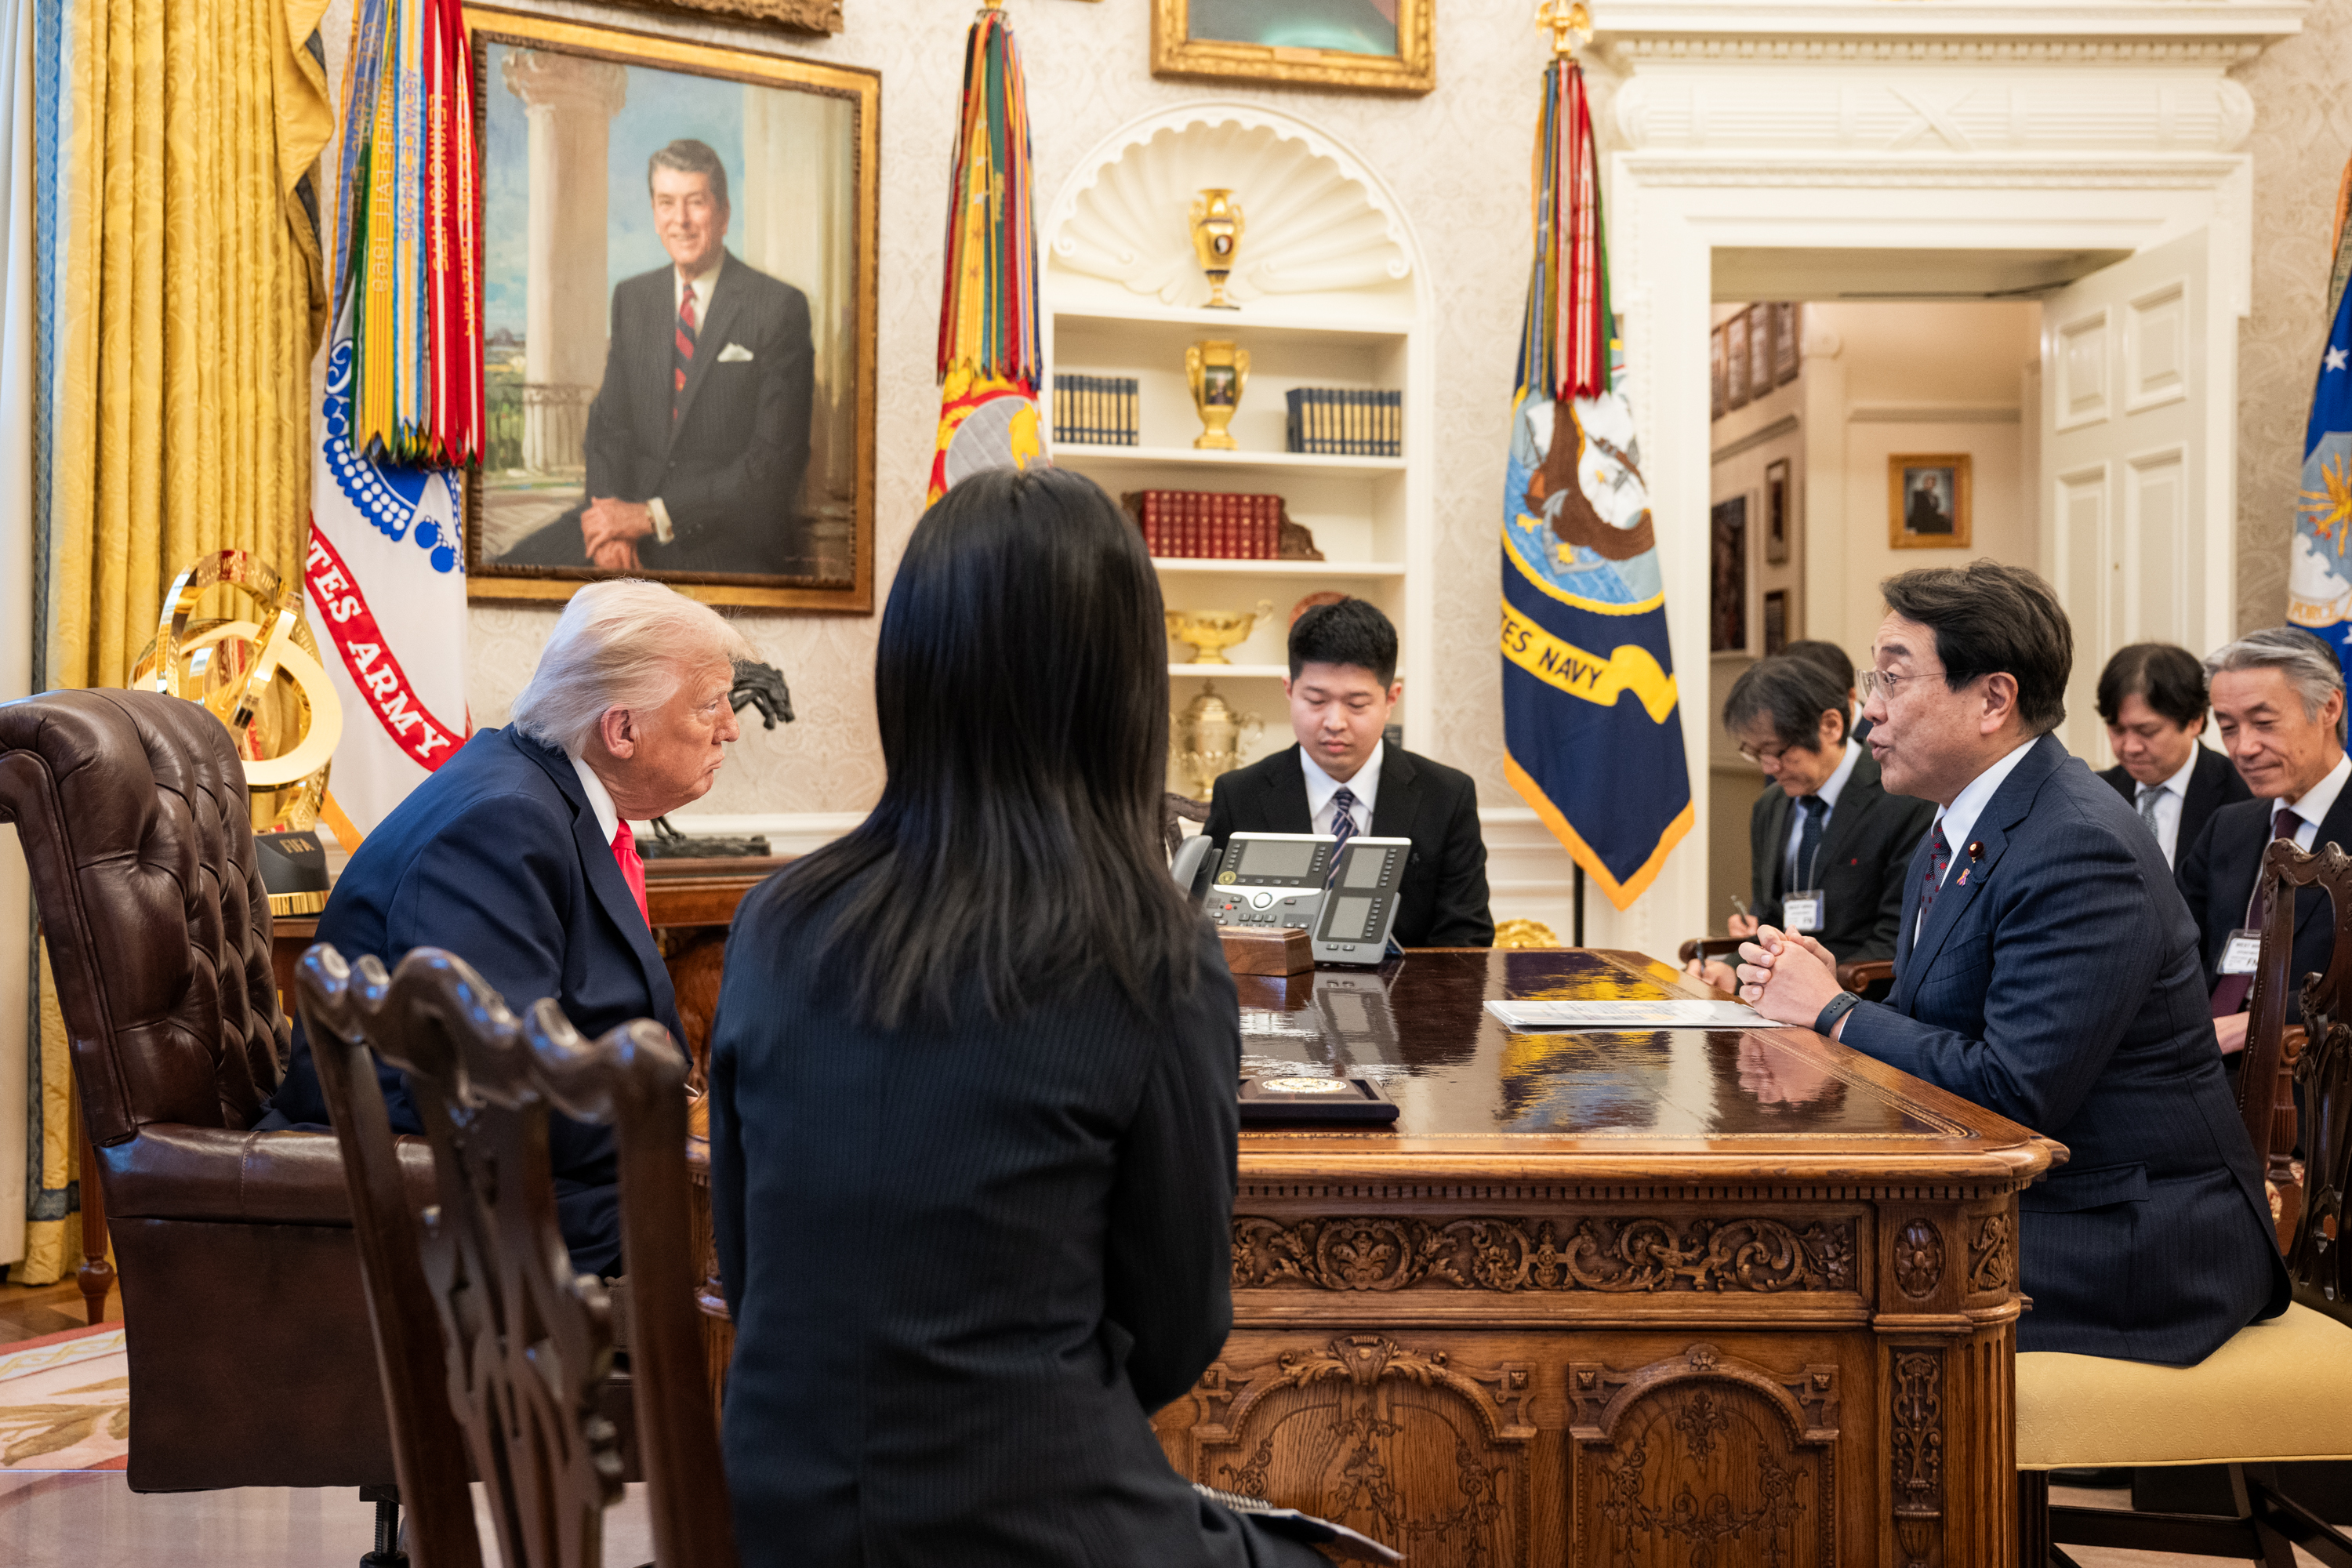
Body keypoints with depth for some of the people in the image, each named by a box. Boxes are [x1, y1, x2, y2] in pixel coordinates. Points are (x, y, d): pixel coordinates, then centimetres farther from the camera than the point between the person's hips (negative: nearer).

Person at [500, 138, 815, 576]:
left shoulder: (781, 308, -6)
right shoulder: (631, 297, 13)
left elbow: (775, 459, -11)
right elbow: (609, 421, 11)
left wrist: (653, 515, -15)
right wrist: (613, 525, -9)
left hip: (730, 539, -5)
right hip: (631, 511, 5)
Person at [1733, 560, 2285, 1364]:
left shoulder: (2080, 851, -21)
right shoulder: (1959, 833, 10)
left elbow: (2014, 1089, -26)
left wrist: (1835, 1010, -15)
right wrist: (1820, 991, -6)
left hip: (2131, 1235, -9)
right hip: (2006, 1199, 9)